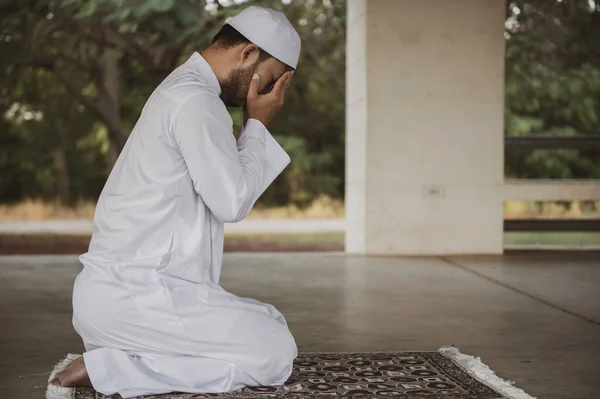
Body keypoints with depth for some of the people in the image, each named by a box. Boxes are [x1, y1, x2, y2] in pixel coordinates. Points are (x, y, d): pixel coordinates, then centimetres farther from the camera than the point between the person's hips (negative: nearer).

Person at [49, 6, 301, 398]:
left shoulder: (185, 89, 17)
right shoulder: (196, 100, -16)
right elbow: (231, 201, -14)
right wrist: (257, 124, -5)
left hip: (129, 286, 10)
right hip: (131, 294, -10)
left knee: (273, 326, 19)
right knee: (275, 353, -13)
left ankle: (123, 349, 8)